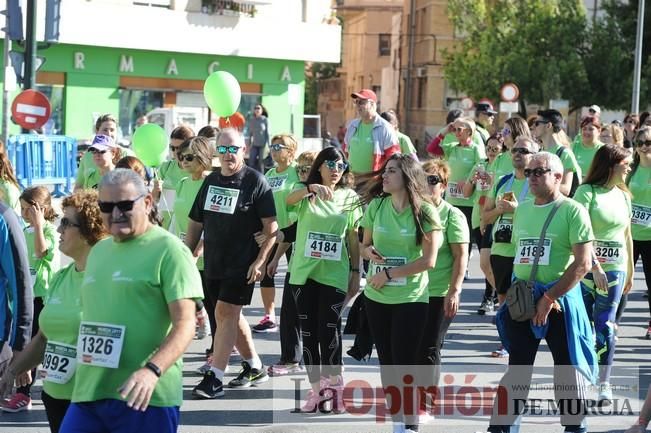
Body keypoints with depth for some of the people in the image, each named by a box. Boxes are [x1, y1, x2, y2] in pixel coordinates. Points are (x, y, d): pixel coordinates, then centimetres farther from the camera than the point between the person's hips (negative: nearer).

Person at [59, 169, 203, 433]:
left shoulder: (168, 250, -5)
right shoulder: (98, 252, 17)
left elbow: (185, 325, -13)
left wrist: (152, 370, -27)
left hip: (144, 397, -6)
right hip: (88, 392, 6)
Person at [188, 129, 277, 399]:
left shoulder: (255, 181, -7)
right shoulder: (211, 181, 11)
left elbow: (271, 227, -10)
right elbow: (195, 224, 17)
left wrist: (259, 260, -17)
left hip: (242, 265, -6)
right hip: (213, 263, 6)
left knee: (226, 314, -11)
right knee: (231, 315, 12)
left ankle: (214, 379, -11)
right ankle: (255, 367, 28)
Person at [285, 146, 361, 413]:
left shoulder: (350, 198, 4)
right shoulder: (306, 193, 1)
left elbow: (354, 239, 7)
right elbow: (290, 199, -24)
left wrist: (356, 273, 4)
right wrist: (312, 187, -42)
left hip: (334, 275, -1)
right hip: (303, 273, 1)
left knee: (329, 331, -4)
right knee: (308, 332, 6)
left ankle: (333, 383, 14)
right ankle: (316, 388, 14)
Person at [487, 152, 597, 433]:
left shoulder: (572, 211, -9)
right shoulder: (522, 210, 10)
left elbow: (582, 264, -16)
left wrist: (549, 299, -18)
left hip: (560, 301, -5)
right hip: (522, 301, 5)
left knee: (567, 372, 6)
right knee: (517, 369, 9)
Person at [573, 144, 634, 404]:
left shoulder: (623, 195, 12)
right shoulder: (587, 192, -6)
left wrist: (630, 272, 20)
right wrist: (595, 266, -19)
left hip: (614, 270, 4)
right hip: (586, 268, -3)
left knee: (605, 326, -1)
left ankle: (605, 383, 2)